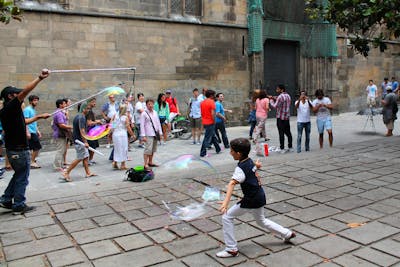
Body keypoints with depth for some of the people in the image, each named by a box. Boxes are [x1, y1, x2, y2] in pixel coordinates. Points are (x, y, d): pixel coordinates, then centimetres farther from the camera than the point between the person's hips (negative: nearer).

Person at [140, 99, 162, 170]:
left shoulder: (155, 113, 12)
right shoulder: (144, 114, -6)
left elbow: (158, 123, 17)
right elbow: (142, 125, -9)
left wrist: (160, 132, 13)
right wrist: (143, 136, -15)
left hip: (155, 134, 6)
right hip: (148, 135, -6)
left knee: (153, 149, 13)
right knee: (148, 149, -12)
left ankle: (150, 162, 25)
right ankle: (146, 164, -10)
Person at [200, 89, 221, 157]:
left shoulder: (202, 102, 10)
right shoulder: (211, 102, -14)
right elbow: (213, 113, -21)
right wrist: (214, 121, -11)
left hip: (204, 122, 8)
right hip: (210, 123, -8)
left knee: (213, 136, 19)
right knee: (207, 138, -2)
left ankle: (218, 149, 31)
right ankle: (203, 153, 2)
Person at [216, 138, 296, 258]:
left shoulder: (241, 168, -24)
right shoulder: (250, 161, 0)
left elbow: (232, 184, -39)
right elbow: (258, 165, 24)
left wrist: (226, 202, -50)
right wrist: (256, 165, 46)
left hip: (251, 200, -9)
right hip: (260, 197, 9)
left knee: (227, 217, -1)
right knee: (261, 221, 31)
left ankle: (231, 249, 3)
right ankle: (287, 234, 40)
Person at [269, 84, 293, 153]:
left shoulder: (280, 96, -15)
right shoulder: (288, 96, 13)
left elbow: (275, 106, -15)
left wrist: (271, 101, 1)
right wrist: (275, 100, 14)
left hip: (280, 117, -8)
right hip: (287, 117, 8)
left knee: (281, 133, -4)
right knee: (288, 132, 11)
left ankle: (282, 148, 0)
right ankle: (290, 147, 15)